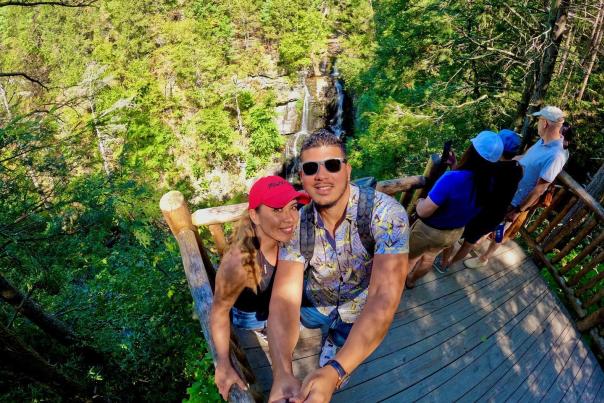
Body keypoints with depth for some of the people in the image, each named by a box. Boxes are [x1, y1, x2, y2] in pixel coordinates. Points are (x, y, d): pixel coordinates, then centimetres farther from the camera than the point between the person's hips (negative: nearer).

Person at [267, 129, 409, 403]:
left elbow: (384, 297, -38)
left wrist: (334, 372, -49)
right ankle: (329, 329, 25)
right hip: (313, 303, 3)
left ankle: (334, 337, 36)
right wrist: (282, 374, -45)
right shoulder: (296, 222, -21)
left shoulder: (386, 214, -31)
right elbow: (285, 295, -28)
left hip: (359, 315, -2)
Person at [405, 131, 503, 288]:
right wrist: (455, 167, -2)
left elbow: (423, 212, -31)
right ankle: (411, 280, 54)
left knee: (409, 257, 21)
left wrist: (420, 202, -7)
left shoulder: (453, 178, -38)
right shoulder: (488, 183, -17)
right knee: (429, 257, 31)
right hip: (456, 232, 6)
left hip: (429, 231, -6)